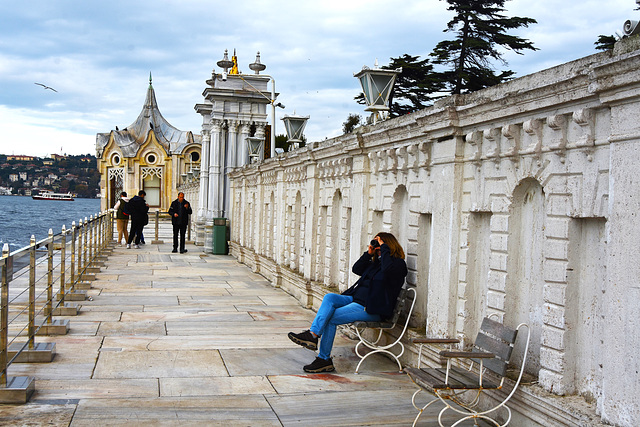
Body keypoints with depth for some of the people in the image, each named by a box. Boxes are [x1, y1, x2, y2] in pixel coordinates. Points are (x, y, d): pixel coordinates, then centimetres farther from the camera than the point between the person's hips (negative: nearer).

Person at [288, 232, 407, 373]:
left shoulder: (398, 264, -4)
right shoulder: (376, 262, 23)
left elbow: (387, 268, -28)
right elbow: (356, 269, 21)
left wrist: (384, 247, -15)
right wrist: (368, 254, 10)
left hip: (371, 309, -9)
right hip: (356, 299, 9)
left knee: (330, 318, -16)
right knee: (329, 297, -15)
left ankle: (324, 359, -10)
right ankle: (313, 334, -25)